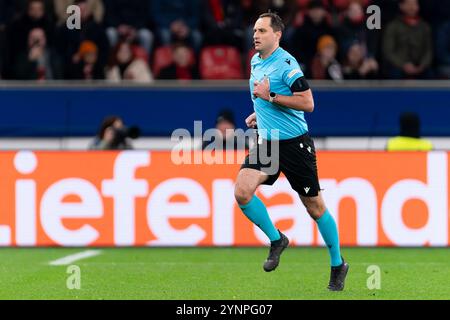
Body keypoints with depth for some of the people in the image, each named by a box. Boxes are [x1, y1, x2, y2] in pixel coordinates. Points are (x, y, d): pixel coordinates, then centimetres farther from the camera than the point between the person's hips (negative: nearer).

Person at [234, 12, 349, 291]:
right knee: (242, 192, -15)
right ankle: (276, 240, 7)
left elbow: (307, 102, -21)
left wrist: (270, 97, -22)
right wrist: (259, 114, 13)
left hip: (295, 143, -7)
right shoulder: (256, 62, 11)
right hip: (267, 142, 7)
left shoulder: (286, 64, -15)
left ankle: (338, 265, 19)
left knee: (315, 207, 3)